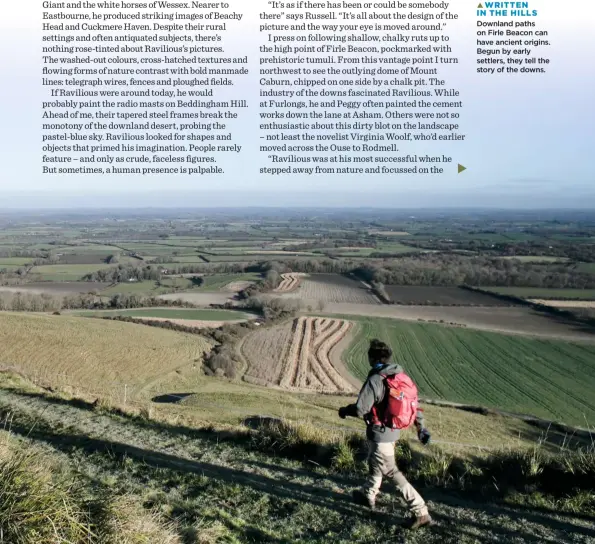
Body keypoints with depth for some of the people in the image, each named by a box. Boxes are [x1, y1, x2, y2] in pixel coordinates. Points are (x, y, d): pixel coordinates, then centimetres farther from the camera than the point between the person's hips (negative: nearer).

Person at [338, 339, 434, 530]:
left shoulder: (375, 381, -24)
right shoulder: (401, 377, 1)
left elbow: (360, 409, -23)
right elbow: (414, 403, 5)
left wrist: (344, 410, -2)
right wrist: (421, 428, 13)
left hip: (380, 433, -9)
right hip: (393, 430, 9)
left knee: (391, 472, -1)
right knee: (375, 463, 27)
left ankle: (420, 513, -1)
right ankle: (368, 496, 48)